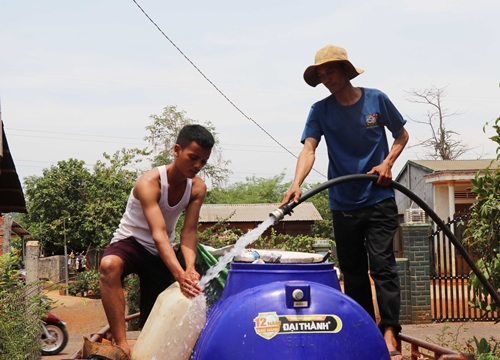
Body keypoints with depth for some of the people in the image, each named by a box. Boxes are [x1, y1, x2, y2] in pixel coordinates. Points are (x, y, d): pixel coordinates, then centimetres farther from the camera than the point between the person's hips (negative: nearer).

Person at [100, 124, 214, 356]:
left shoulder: (198, 188, -9)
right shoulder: (149, 183, -27)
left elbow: (189, 231, -18)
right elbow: (158, 233, -38)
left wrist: (190, 268, -38)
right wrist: (179, 274, -51)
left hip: (160, 254, 6)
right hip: (130, 242, -6)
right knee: (109, 265, -40)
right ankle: (121, 346, -42)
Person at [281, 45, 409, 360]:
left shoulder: (376, 100, -2)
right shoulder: (320, 110, -2)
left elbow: (402, 135, 10)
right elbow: (309, 148, -15)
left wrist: (387, 163, -8)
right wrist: (297, 183, -33)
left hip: (379, 199, -2)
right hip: (343, 204, 2)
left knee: (382, 265, -11)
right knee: (353, 272, 9)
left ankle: (389, 334, -12)